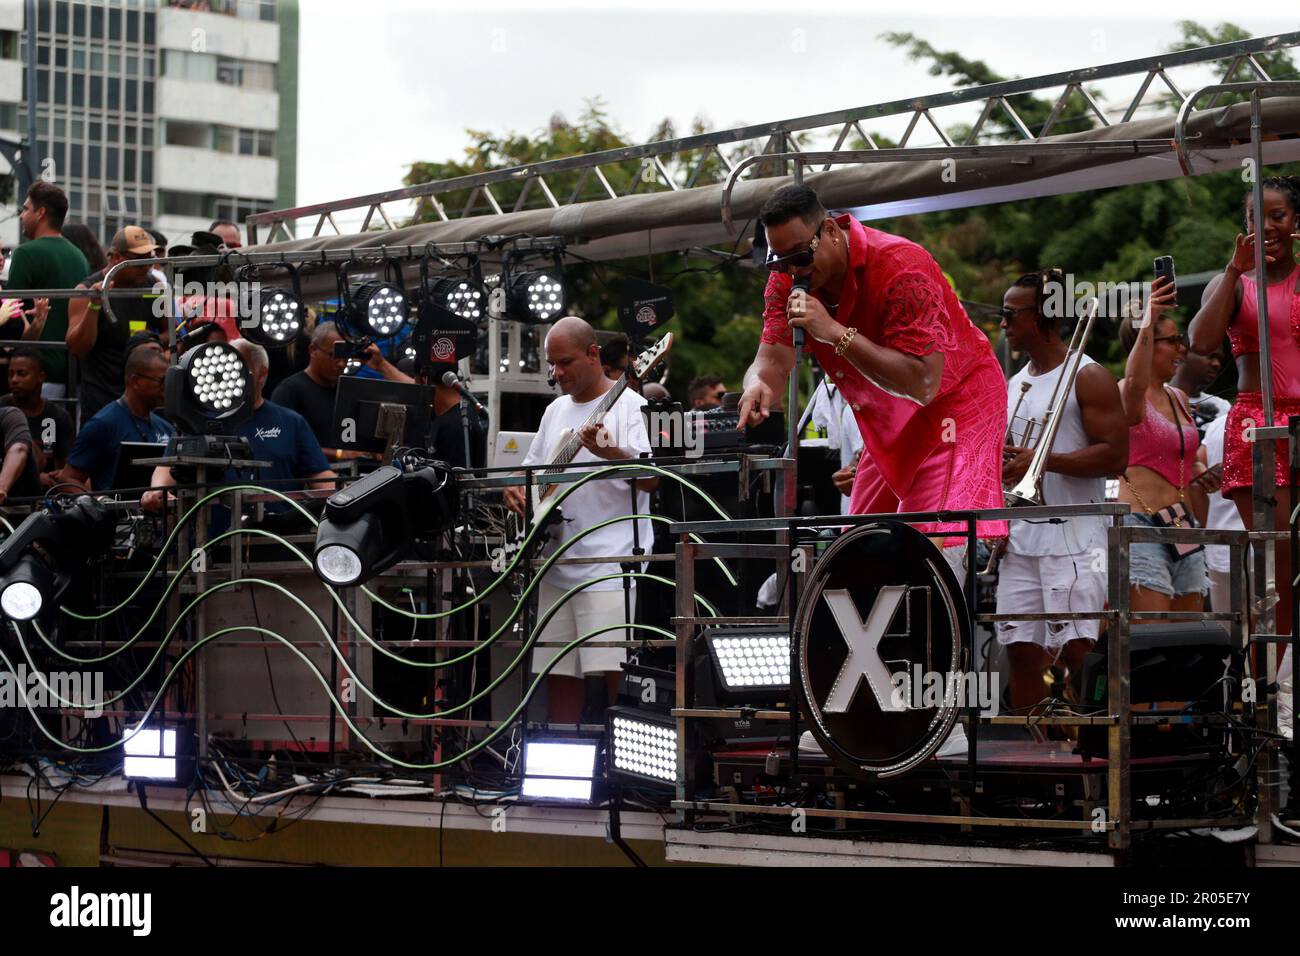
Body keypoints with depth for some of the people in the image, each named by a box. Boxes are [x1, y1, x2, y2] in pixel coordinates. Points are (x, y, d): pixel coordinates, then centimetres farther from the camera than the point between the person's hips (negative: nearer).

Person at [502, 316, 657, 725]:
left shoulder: (628, 406, -3)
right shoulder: (556, 411, 19)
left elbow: (652, 478, -14)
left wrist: (611, 453, -32)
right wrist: (516, 491, 6)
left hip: (610, 565, -7)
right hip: (557, 564, 7)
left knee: (612, 673, -14)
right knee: (558, 672, 8)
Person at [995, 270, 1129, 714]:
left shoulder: (1088, 377, -5)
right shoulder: (1017, 382, 19)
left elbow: (1115, 455, -14)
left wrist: (1043, 460, -19)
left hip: (1075, 539, -7)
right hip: (1021, 539, 7)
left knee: (1078, 651, -11)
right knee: (1021, 650, 5)